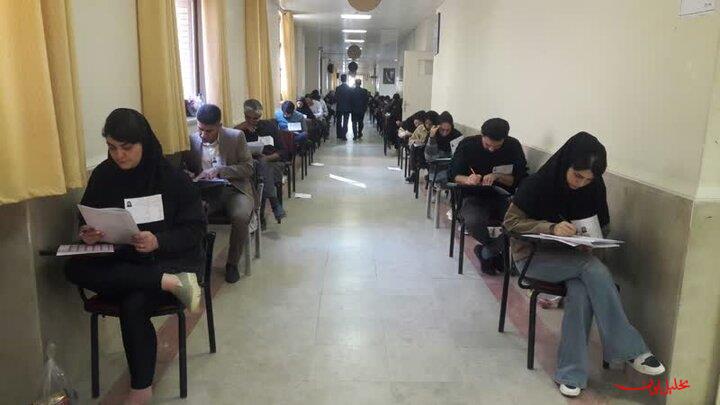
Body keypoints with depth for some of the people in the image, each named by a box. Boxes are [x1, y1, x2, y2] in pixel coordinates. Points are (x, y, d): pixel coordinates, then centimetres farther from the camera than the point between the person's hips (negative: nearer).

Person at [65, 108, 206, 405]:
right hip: (123, 262, 5)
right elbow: (88, 222, 11)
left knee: (132, 305, -33)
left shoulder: (172, 177, -9)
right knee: (74, 269, -26)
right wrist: (88, 236, -14)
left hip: (169, 260, -4)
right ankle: (169, 283, -30)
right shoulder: (102, 175, 1)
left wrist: (158, 242, -27)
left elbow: (196, 229, -9)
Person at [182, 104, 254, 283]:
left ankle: (232, 263, -9)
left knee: (240, 217, -34)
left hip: (234, 190, -2)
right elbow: (186, 167, 16)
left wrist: (219, 170, -19)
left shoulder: (236, 136, -4)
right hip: (206, 192, 2)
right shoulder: (191, 140, 3)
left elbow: (248, 168, -6)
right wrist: (187, 174, -10)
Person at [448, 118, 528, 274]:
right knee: (473, 221, -36)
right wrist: (467, 180, -22)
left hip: (503, 197, 2)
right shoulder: (467, 145, -5)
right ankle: (497, 250, 1)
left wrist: (498, 176, -20)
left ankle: (486, 252, -2)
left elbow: (522, 179, -3)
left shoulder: (514, 146, -3)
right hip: (474, 197, -1)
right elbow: (452, 175, 1)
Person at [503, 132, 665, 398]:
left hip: (573, 257, 4)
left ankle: (571, 372, -21)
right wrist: (551, 228, -28)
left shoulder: (595, 188, -3)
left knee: (581, 292, -31)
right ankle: (630, 350, -22)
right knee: (595, 270, -30)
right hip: (534, 255, -4)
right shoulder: (538, 183, -16)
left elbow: (602, 227, 11)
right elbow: (511, 221, -14)